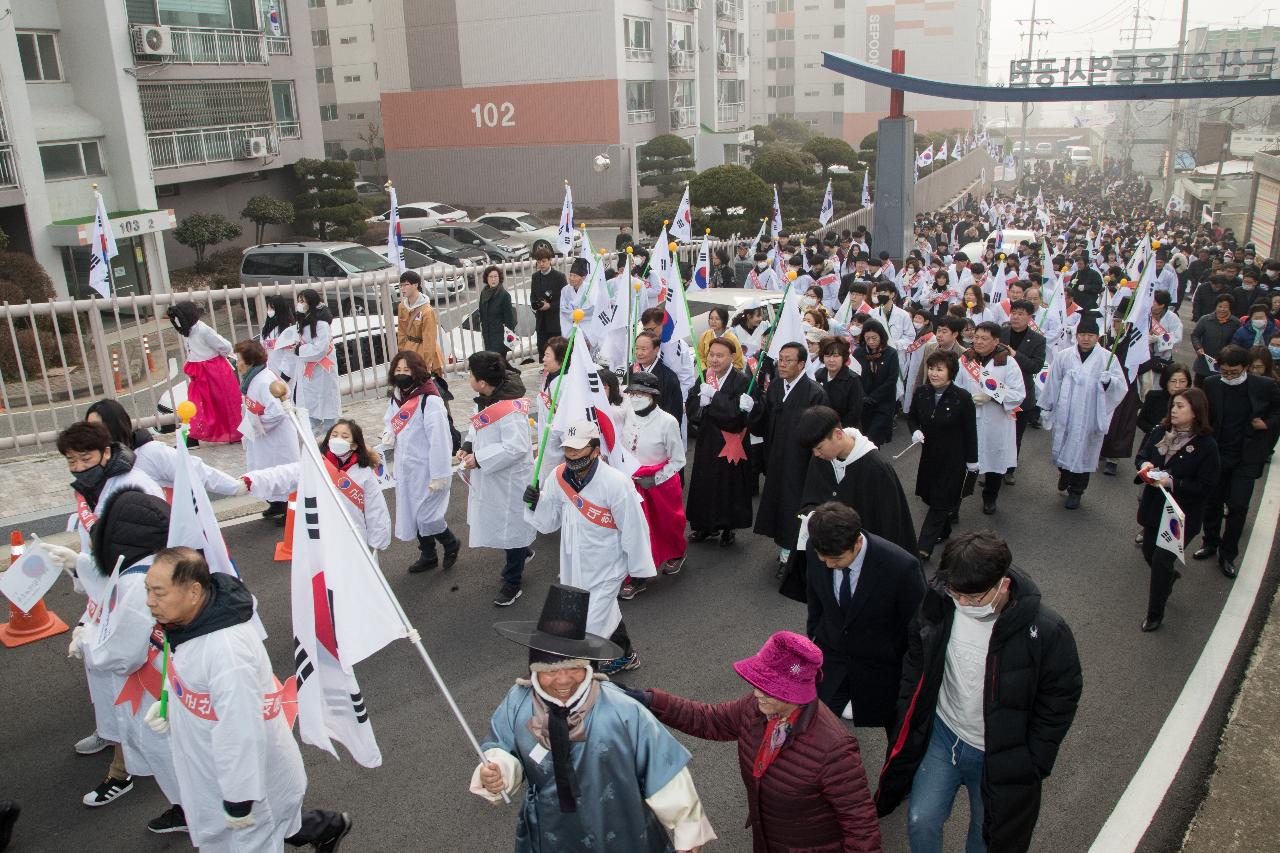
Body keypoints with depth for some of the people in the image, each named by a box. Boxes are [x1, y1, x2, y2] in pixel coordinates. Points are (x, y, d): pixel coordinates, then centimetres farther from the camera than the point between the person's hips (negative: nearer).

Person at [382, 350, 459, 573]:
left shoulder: (429, 400, -22)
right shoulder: (396, 398, 4)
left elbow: (439, 440, -22)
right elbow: (389, 422, 22)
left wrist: (439, 475, -21)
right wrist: (388, 435, -4)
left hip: (426, 469, -8)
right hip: (405, 469, 8)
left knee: (426, 516, -4)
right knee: (412, 513, 17)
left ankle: (451, 544, 25)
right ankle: (427, 556, 36)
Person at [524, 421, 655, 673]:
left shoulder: (616, 483, -26)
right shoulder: (558, 477, -10)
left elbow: (634, 529, -16)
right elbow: (548, 523, 0)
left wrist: (640, 568, -8)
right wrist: (535, 504, -20)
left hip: (606, 568, -6)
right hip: (573, 565, 6)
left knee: (592, 626, -6)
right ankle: (624, 655, 49)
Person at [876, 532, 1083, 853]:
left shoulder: (1046, 633, -28)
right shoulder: (939, 603, -18)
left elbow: (1058, 707, -13)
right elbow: (916, 667, 0)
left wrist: (1030, 770, -9)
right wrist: (907, 724, 2)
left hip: (998, 757, -2)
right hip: (941, 734, 3)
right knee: (921, 820, 15)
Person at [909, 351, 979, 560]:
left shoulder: (963, 398, -17)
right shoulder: (921, 393, -5)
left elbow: (970, 431, -8)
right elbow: (911, 417, 11)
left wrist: (972, 460, -3)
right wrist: (915, 431, -11)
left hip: (953, 458, -5)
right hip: (929, 454, 5)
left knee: (940, 502, -2)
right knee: (930, 496, 16)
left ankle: (924, 548, -2)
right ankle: (944, 532, 41)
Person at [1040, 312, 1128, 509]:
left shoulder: (1107, 358, -4)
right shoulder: (1063, 356, 1)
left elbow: (1122, 387, -6)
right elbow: (1053, 383, 7)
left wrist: (1109, 381, -27)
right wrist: (1047, 407, 10)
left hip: (1091, 417, -1)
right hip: (1065, 415, 2)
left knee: (1084, 453, 7)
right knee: (1063, 448, 12)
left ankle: (1075, 492, 22)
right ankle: (1065, 476, 40)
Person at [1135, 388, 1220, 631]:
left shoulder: (1206, 445, -16)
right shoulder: (1160, 432, -2)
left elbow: (1206, 486, -16)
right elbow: (1141, 455, 9)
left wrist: (1172, 483, -25)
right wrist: (1144, 464, -14)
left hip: (1182, 515, -6)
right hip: (1153, 508, 6)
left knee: (1161, 560, -7)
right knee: (1149, 552, 19)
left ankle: (1155, 615, 9)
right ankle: (1169, 576, 54)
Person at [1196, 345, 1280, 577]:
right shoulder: (1211, 384, -7)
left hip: (1246, 458, -2)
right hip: (1216, 454, 2)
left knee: (1237, 505, -2)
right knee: (1212, 501, 13)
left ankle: (1228, 555, 13)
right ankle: (1210, 543, 34)